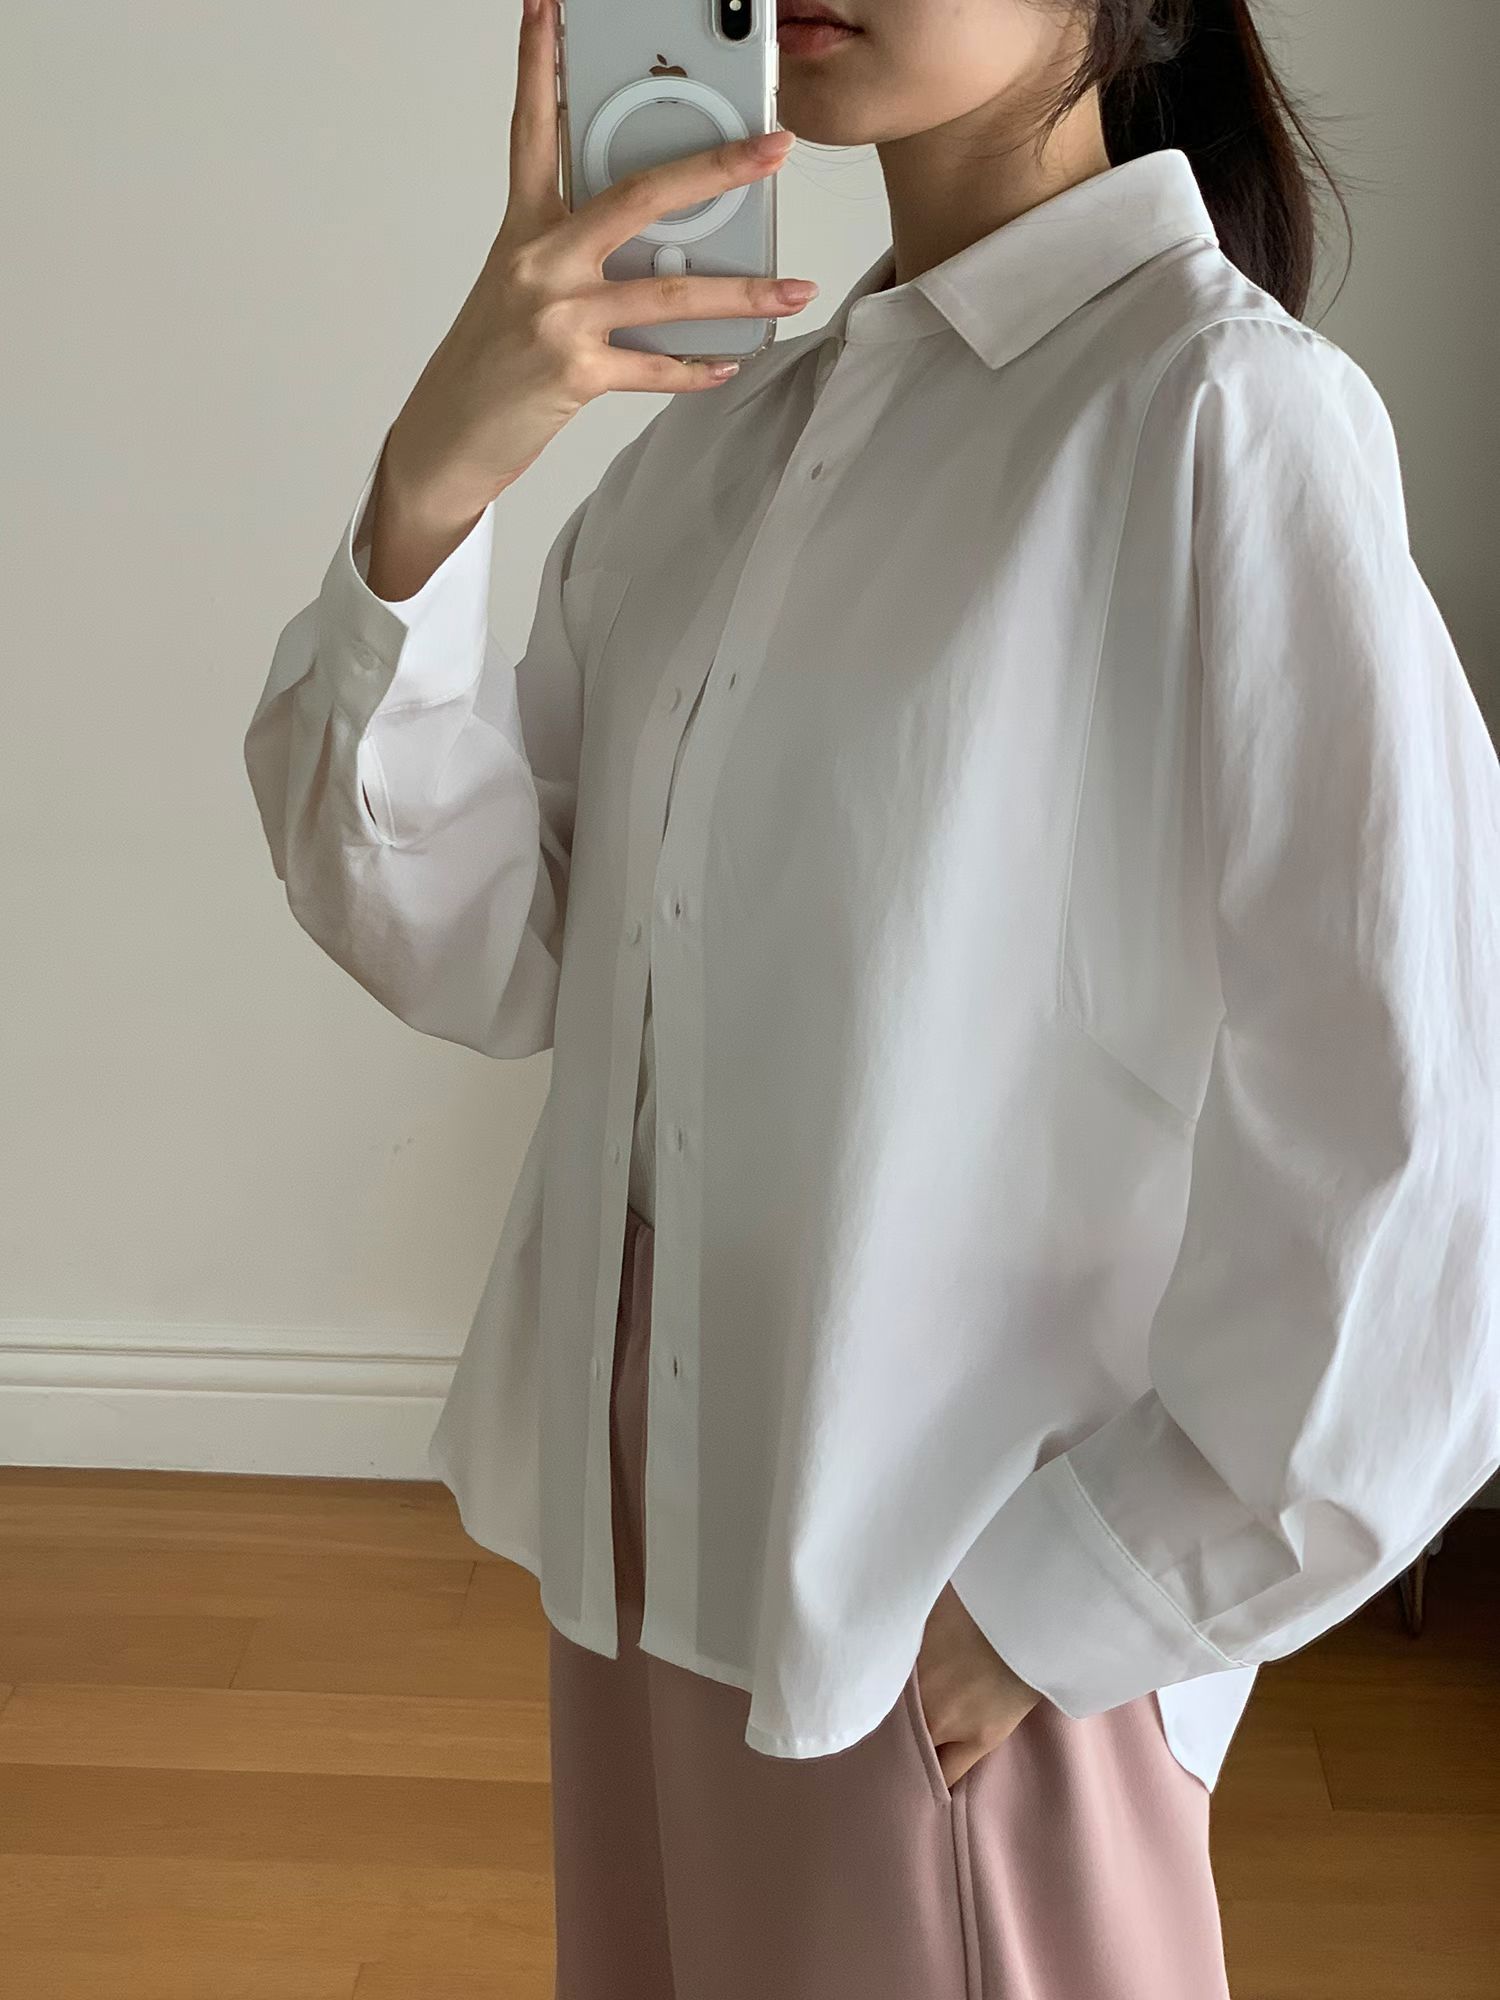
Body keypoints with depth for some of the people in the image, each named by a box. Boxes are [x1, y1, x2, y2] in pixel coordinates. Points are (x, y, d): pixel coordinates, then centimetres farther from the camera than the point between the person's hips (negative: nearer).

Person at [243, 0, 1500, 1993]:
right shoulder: (718, 428, 4)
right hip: (653, 1548, 6)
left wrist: (1058, 1605, -12)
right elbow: (477, 954, -2)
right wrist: (430, 485, -15)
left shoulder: (1223, 416, -16)